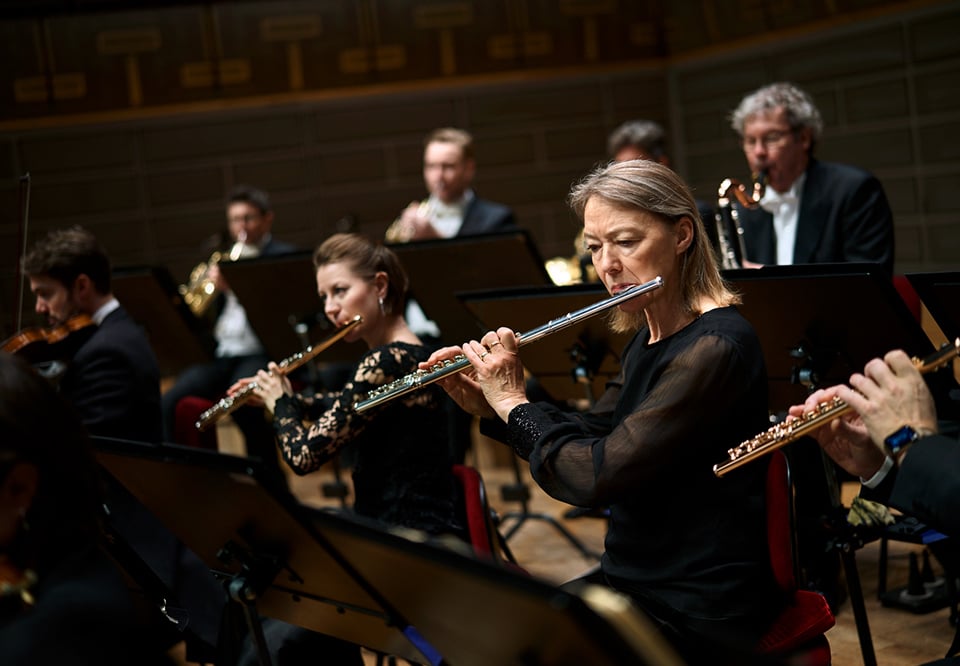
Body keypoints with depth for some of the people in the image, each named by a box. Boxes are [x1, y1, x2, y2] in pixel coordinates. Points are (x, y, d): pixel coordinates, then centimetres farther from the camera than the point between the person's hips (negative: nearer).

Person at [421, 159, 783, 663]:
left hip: (698, 615, -8)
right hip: (631, 583, 8)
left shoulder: (715, 347, -22)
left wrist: (515, 403, -12)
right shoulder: (647, 338, 8)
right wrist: (488, 405, 2)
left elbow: (597, 476, -27)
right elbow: (587, 439, 16)